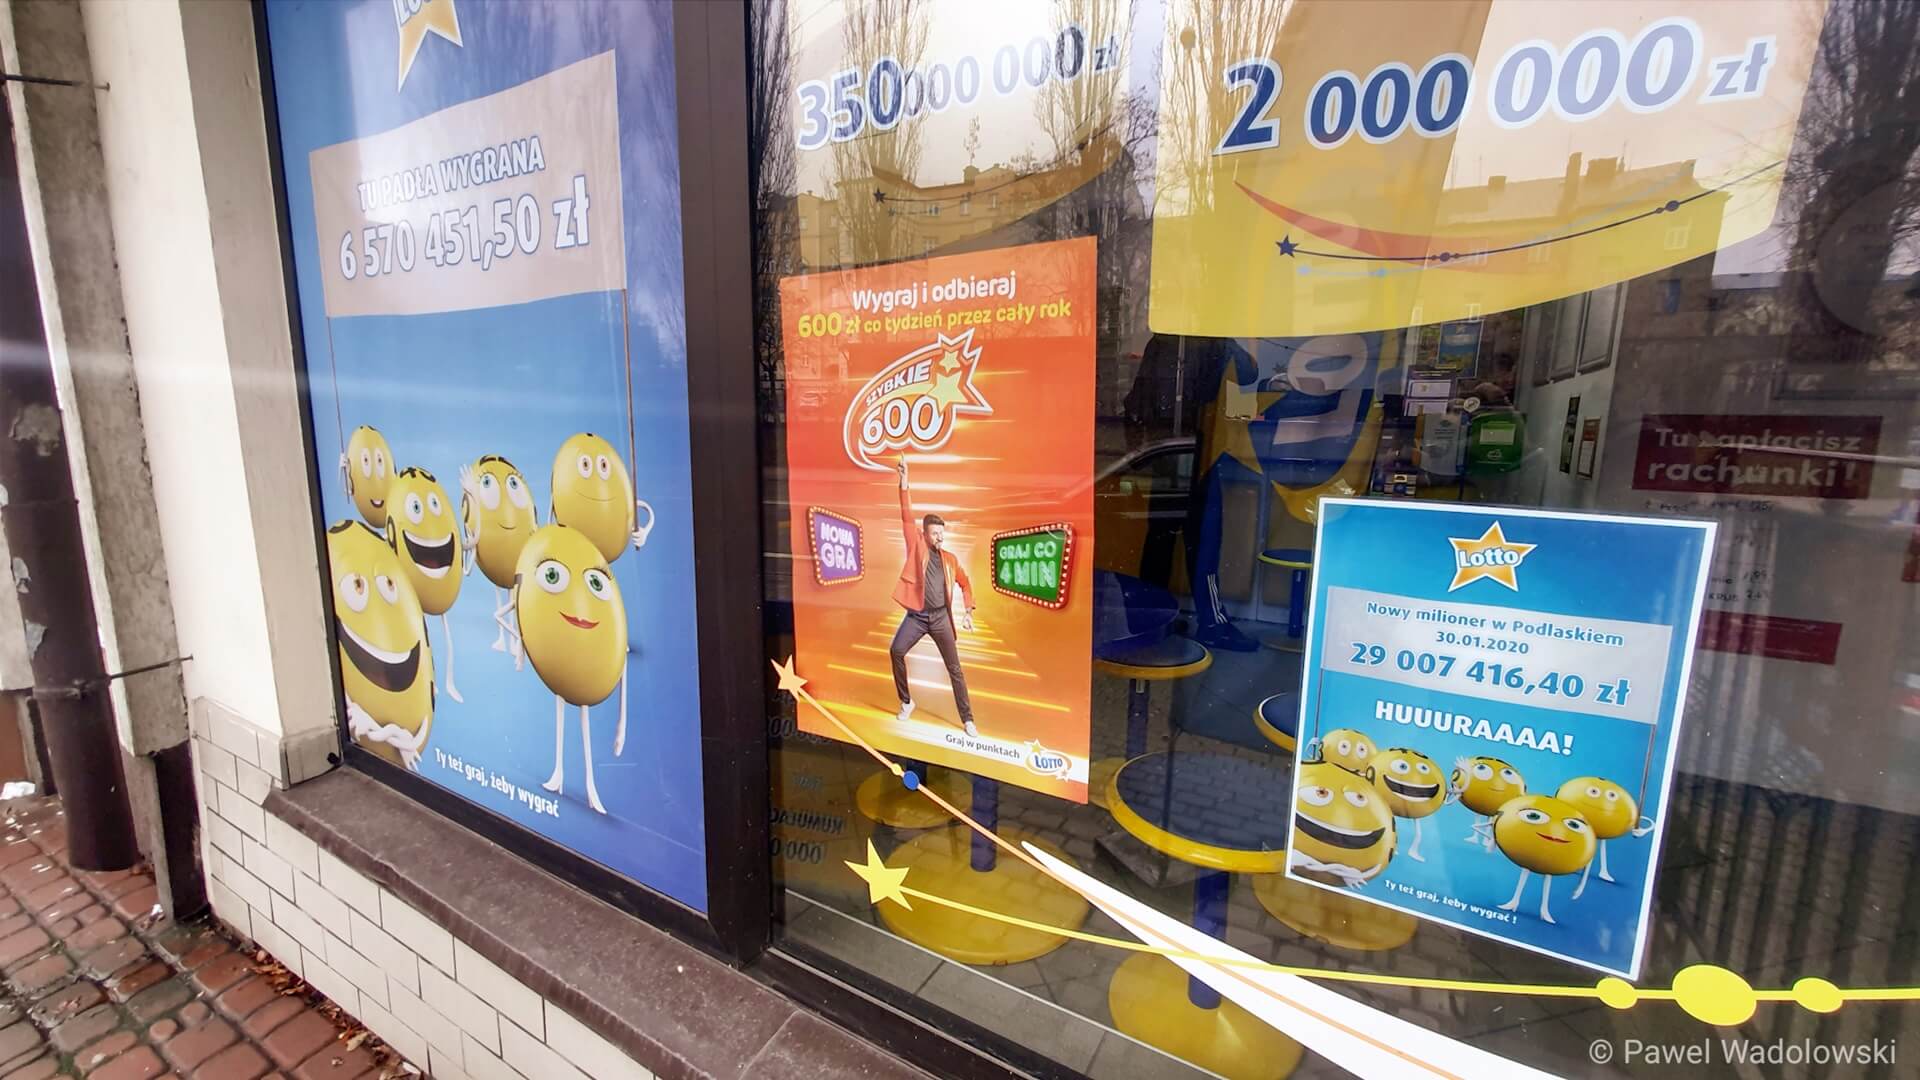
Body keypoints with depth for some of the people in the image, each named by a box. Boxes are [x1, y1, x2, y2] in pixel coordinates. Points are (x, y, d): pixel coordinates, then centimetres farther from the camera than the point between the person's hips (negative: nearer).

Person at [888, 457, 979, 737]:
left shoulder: (950, 558, 9)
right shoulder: (916, 547, 2)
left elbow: (965, 585, 21)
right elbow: (907, 516, -7)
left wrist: (968, 612, 8)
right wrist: (904, 482, -16)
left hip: (941, 617, 2)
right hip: (916, 616, -2)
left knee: (954, 667, 1)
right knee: (896, 651, -20)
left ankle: (967, 719, 8)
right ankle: (906, 702, 3)